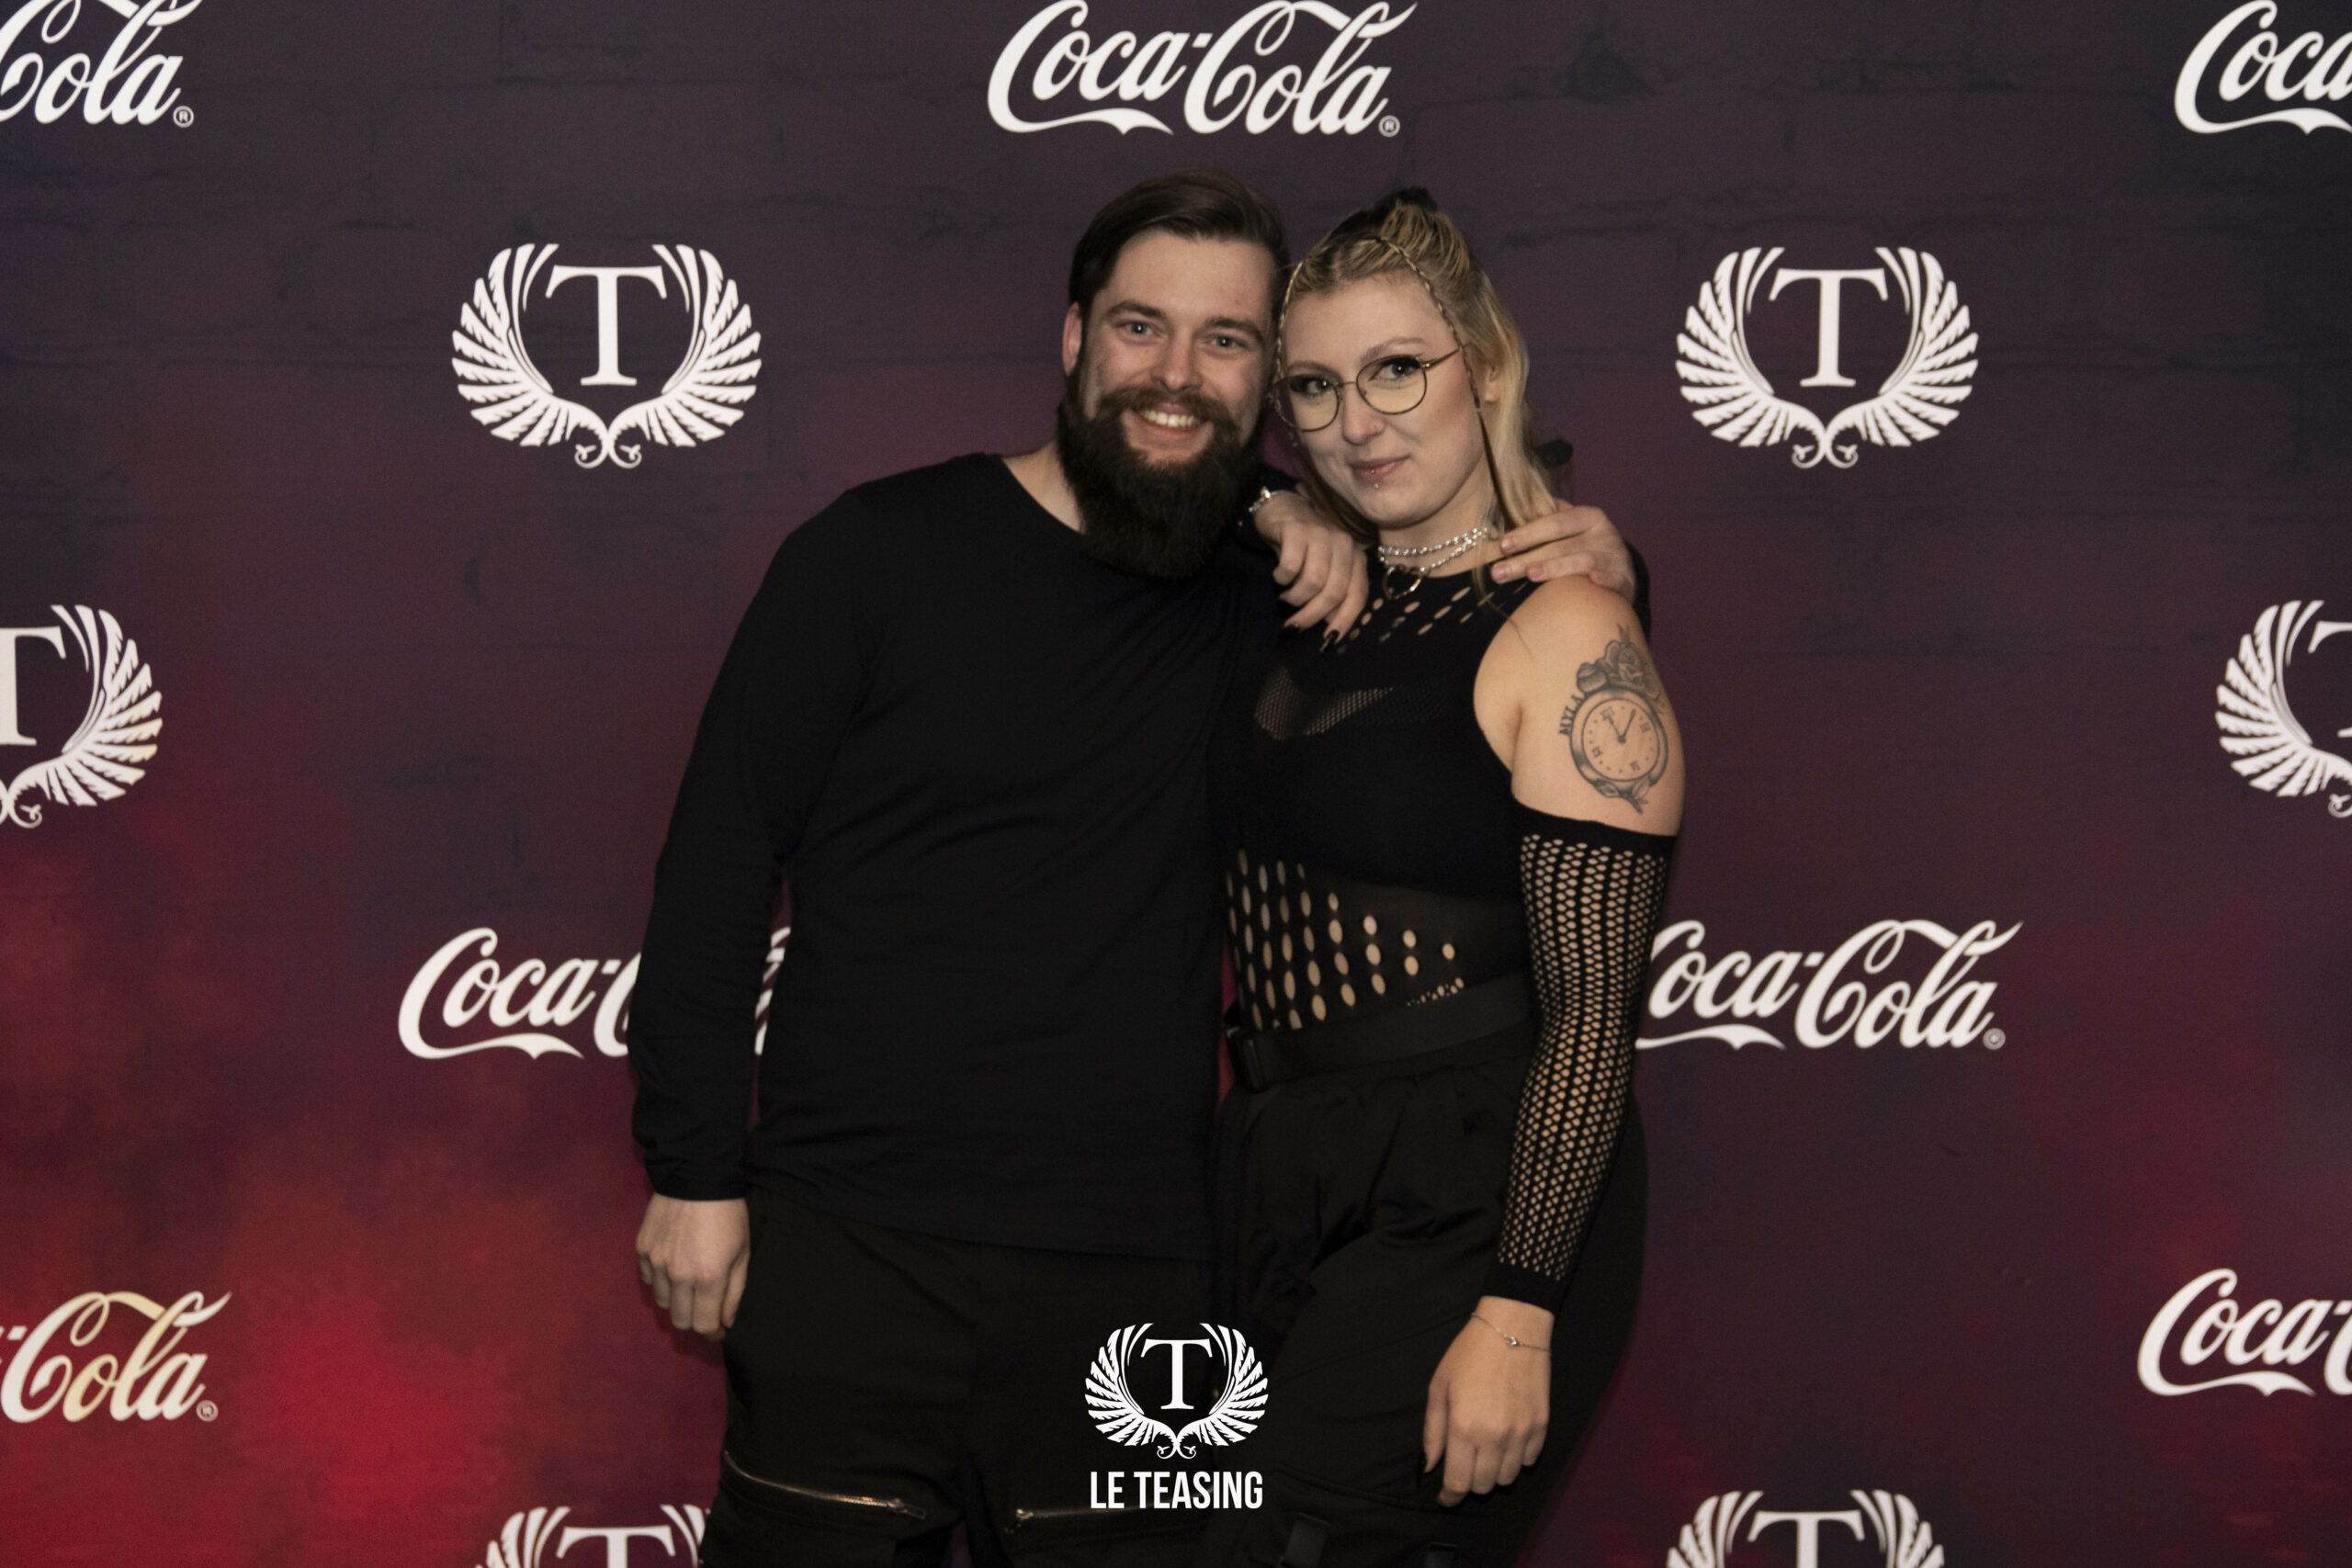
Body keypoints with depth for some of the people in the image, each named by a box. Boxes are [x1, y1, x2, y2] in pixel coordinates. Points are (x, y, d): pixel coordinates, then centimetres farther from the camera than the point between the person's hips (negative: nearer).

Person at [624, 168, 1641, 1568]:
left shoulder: (1260, 594, 7)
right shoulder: (882, 555, -2)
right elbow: (721, 858, -1)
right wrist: (696, 1171, -4)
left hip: (1133, 1283, 3)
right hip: (850, 1255, -3)